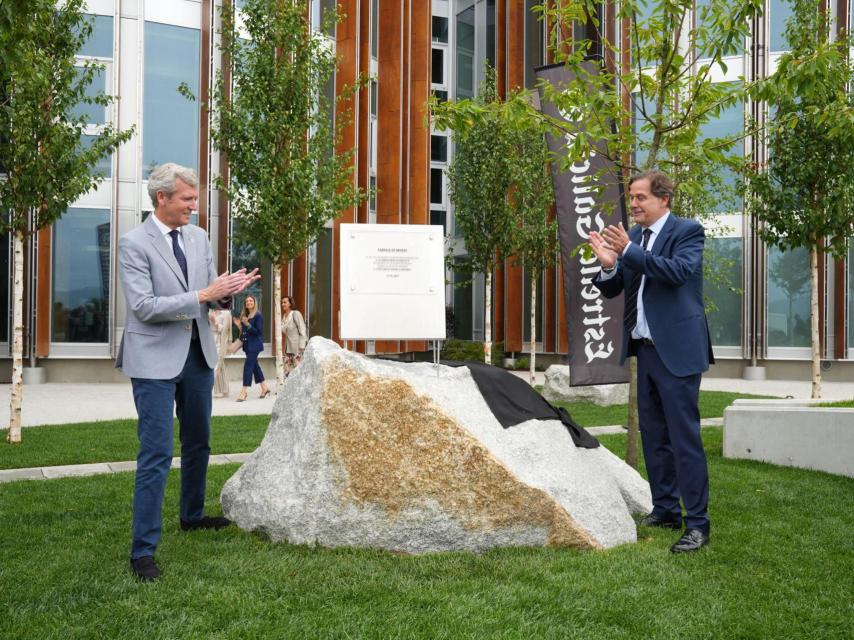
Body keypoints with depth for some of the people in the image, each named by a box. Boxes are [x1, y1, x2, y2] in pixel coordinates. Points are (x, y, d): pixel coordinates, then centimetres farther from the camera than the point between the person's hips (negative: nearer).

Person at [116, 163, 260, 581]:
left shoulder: (198, 238, 7)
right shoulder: (134, 243, -12)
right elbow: (143, 306, -19)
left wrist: (226, 293, -12)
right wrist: (202, 295, -24)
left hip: (198, 354, 7)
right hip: (156, 358, -7)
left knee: (198, 444, 20)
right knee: (156, 454, -8)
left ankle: (192, 515, 41)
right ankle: (143, 551, -2)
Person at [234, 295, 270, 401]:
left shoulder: (258, 315, -9)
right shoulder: (244, 315, 13)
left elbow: (258, 331, -15)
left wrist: (247, 324, -23)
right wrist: (239, 325, 1)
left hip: (255, 345, -8)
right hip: (247, 344, 8)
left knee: (248, 366, -12)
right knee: (254, 366, 13)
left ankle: (244, 392, -14)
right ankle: (265, 388, 25)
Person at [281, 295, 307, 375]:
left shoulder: (296, 314, -10)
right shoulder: (284, 316, 12)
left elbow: (302, 330, -13)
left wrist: (302, 347, -18)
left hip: (297, 347, -7)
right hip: (288, 348, 7)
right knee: (287, 371, 3)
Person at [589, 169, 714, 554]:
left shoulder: (688, 231, -6)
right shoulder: (632, 236, 10)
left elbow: (680, 270, -24)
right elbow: (611, 291, 10)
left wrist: (629, 252, -26)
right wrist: (609, 264, -11)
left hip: (676, 348, -7)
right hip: (645, 348, 7)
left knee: (684, 436, -8)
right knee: (653, 435, 13)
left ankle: (697, 524, -3)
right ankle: (665, 510, 24)